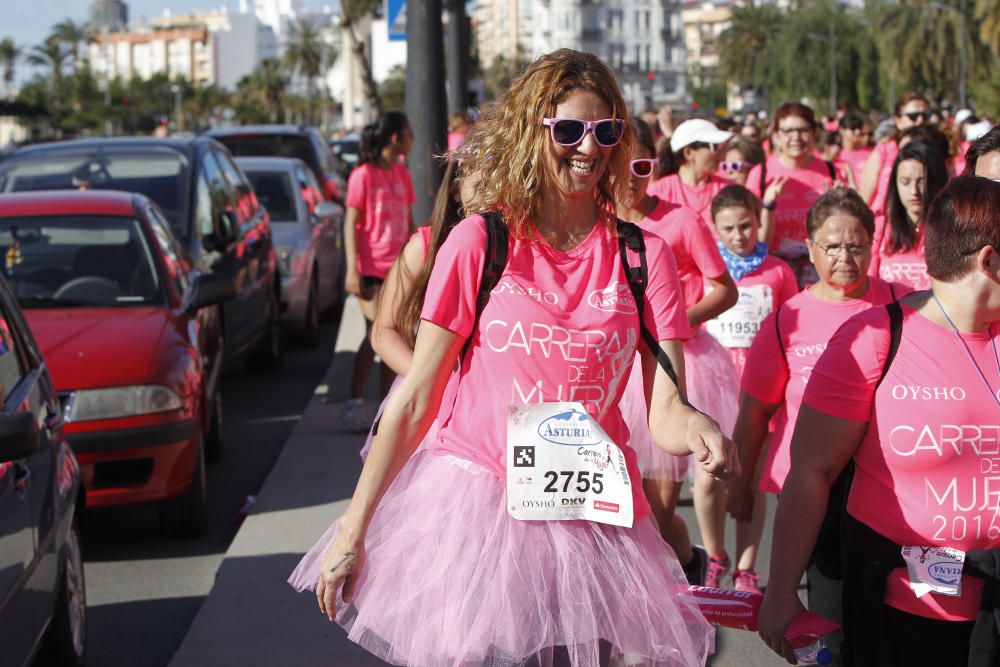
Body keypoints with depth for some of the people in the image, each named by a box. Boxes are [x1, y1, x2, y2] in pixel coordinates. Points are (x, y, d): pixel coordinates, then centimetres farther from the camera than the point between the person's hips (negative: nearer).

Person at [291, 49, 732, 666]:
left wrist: (698, 430, -27)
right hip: (472, 504, -1)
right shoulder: (480, 243, -4)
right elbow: (416, 398, -2)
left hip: (592, 518, 2)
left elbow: (665, 411, -3)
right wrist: (353, 528, -4)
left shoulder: (644, 256, 2)